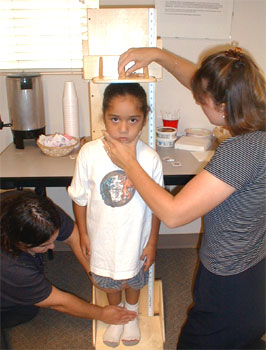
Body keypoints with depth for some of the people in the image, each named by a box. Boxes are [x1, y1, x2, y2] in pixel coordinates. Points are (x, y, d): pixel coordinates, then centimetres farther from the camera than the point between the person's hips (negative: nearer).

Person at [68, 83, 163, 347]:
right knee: (110, 284, 25)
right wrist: (83, 233, 1)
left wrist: (152, 242, -3)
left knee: (133, 282, 26)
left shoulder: (150, 158, -22)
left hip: (135, 239, 0)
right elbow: (80, 198, -6)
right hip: (102, 238, 1)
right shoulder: (89, 153, -20)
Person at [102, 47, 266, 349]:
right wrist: (157, 54, 2)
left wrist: (129, 163, -19)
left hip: (228, 285, -8)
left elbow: (173, 214, -30)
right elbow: (197, 79, 8)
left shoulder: (241, 149, -33)